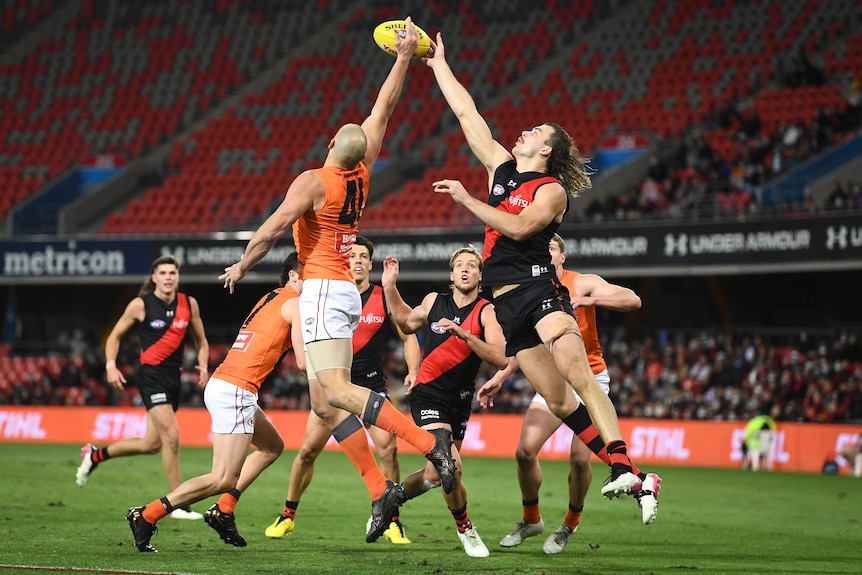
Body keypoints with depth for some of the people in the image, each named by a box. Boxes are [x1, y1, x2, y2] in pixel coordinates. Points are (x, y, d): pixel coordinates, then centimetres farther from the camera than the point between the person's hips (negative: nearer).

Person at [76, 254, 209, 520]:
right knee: (171, 435, -16)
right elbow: (115, 336, 4)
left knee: (151, 444, 11)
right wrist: (111, 365, -11)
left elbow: (201, 340, 16)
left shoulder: (189, 304, 5)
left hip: (173, 376, 6)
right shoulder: (140, 305, -6)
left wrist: (203, 366, -1)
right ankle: (177, 505, -8)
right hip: (151, 375, -6)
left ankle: (95, 455, 34)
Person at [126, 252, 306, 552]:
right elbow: (303, 362, -8)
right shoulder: (294, 304, -4)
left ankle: (223, 510, 15)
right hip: (235, 391, -10)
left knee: (273, 446, 25)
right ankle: (146, 516, -12)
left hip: (221, 384, 10)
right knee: (224, 479, -12)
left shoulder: (270, 299, 23)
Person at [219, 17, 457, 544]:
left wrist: (242, 266, 0)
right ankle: (380, 489, -4)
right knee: (324, 402, 5)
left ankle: (430, 440, -30)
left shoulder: (314, 181, -12)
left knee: (335, 390, -18)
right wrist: (404, 58, 20)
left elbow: (272, 229, -16)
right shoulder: (362, 174, 7)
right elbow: (384, 110, 16)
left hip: (324, 288, -8)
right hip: (345, 290, 8)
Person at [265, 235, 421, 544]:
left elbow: (408, 336, 4)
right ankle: (287, 516, 15)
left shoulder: (384, 298, -4)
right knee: (307, 451, -2)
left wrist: (413, 371, -9)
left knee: (388, 449, -15)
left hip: (372, 385, -1)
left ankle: (392, 522, -2)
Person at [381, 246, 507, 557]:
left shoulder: (487, 312, -7)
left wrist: (465, 335, -32)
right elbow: (406, 321, 23)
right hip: (429, 394, -2)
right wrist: (390, 287, 13)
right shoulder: (434, 301, 1)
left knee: (437, 473, 11)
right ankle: (465, 529, 4)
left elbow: (501, 358, -21)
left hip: (460, 401, 2)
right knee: (451, 467, -19)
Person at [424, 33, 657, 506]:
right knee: (557, 400, 1)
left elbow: (519, 227, -17)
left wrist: (468, 201, -16)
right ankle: (621, 470, 4)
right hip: (506, 302, 6)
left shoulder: (552, 190, -1)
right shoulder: (502, 167, 18)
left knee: (577, 372, -24)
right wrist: (438, 64, 24)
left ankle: (625, 469, -34)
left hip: (538, 288, -6)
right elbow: (466, 113, 22)